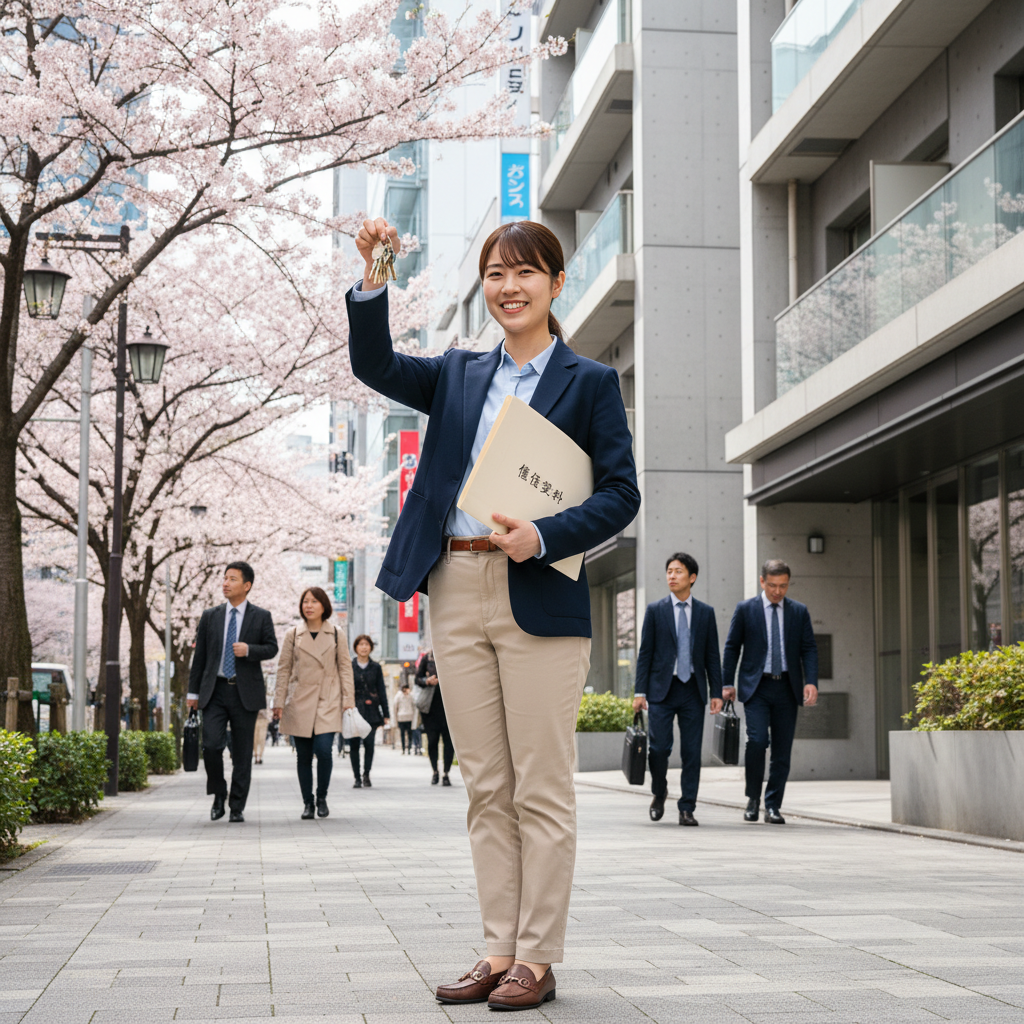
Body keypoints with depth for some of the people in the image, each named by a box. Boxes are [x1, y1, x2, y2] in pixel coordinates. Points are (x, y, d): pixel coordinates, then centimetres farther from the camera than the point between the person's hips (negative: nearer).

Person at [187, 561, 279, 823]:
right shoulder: (210, 616, 10)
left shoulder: (261, 617, 5)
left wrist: (249, 650, -15)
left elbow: (271, 648, 5)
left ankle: (237, 807, 10)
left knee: (242, 753, 1)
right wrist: (193, 691, 8)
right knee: (211, 745, -12)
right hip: (215, 691, 1)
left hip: (245, 692, -1)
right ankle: (218, 795, 10)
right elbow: (199, 655, 11)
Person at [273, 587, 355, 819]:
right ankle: (307, 802, 13)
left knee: (324, 750, -14)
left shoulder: (337, 634, 7)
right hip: (299, 702, 1)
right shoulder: (293, 635, 8)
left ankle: (322, 798, 6)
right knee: (303, 755, 2)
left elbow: (345, 668, 7)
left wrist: (348, 700, 0)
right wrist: (279, 702, 3)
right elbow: (283, 669, 9)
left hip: (328, 702, -1)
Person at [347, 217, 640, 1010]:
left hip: (539, 598, -4)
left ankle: (537, 960, 6)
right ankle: (499, 951, 15)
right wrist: (374, 280, -10)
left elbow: (622, 495, -2)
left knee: (541, 790, -2)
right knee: (487, 788, 8)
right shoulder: (459, 375, 17)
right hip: (457, 593, 5)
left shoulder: (591, 381, 3)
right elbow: (374, 365, 4)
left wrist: (542, 536, -16)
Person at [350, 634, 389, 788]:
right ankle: (357, 778, 6)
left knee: (369, 743, -9)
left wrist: (386, 713, 6)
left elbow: (382, 690, 10)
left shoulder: (376, 667, 9)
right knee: (354, 744, -2)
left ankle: (366, 774, 6)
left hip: (371, 711, 0)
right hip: (354, 710, 0)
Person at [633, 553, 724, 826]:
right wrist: (640, 691, -3)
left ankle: (687, 809, 7)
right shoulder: (655, 610, 5)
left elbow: (712, 656, 8)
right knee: (659, 747, -6)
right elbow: (645, 652, 3)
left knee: (692, 752, 0)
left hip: (693, 690, 1)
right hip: (662, 689, -1)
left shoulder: (705, 612, 8)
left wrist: (716, 693, 1)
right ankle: (659, 793, 20)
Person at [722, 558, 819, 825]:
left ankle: (773, 806, 11)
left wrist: (811, 681, -8)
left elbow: (809, 649, 7)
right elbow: (732, 647, 7)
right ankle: (753, 797, 1)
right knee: (757, 739, -18)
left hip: (787, 688, 2)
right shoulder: (745, 609, 3)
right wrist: (727, 683, 1)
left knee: (782, 750, 2)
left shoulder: (799, 611, 8)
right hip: (756, 687, -2)